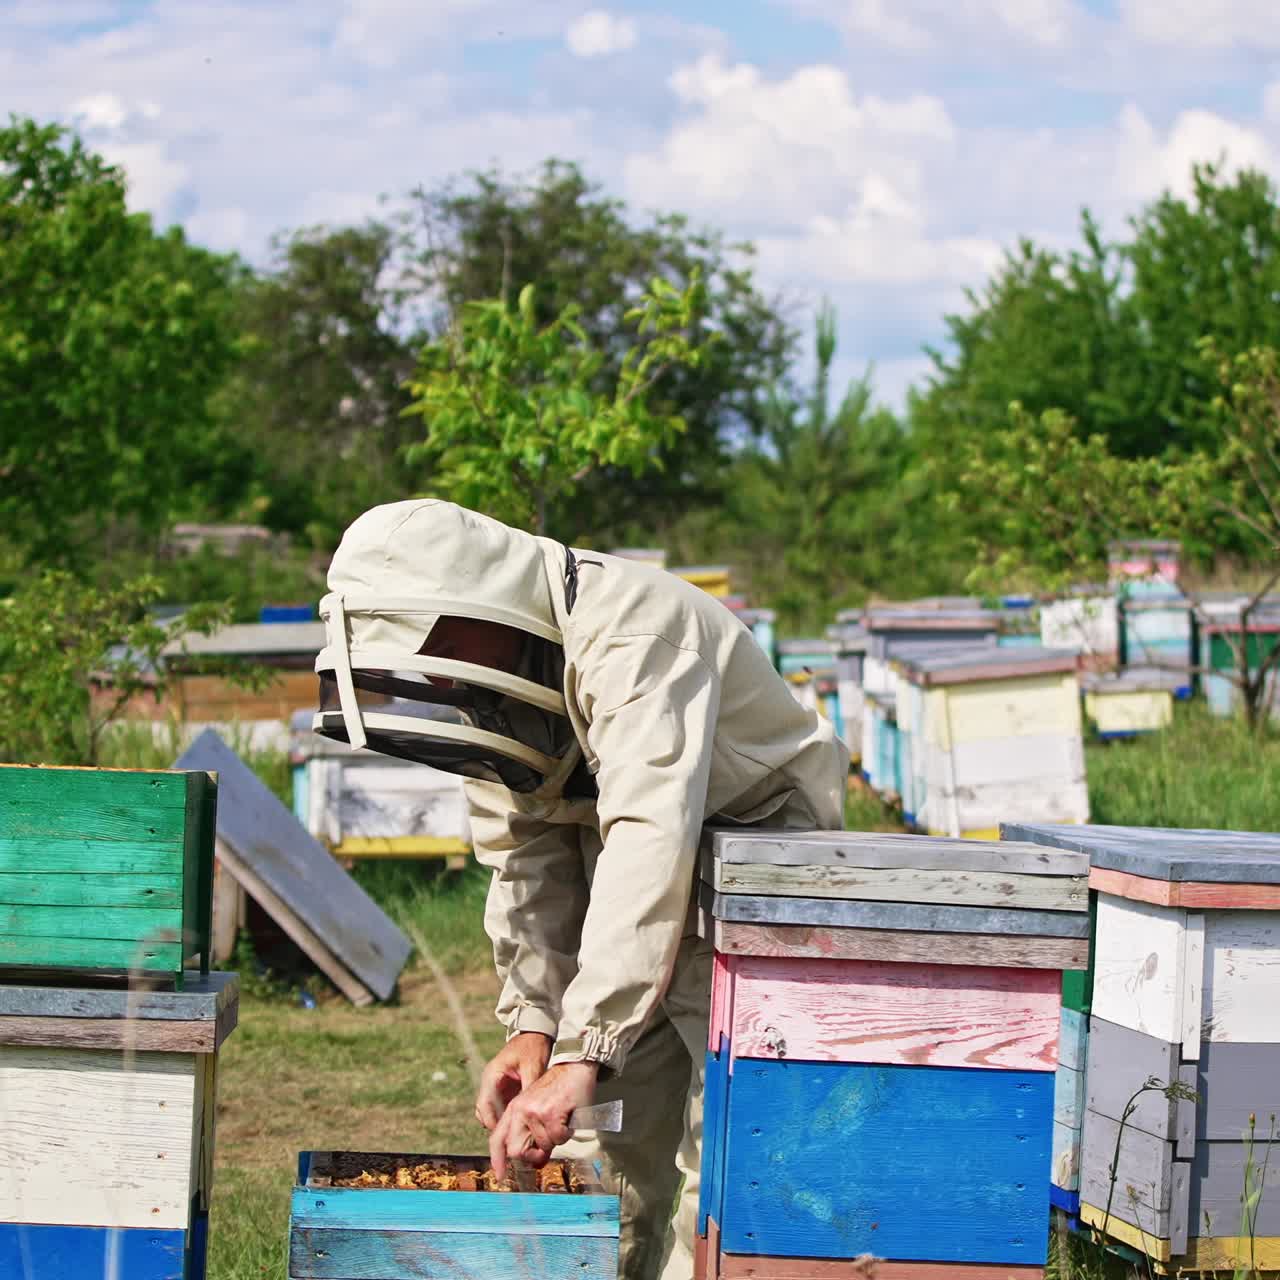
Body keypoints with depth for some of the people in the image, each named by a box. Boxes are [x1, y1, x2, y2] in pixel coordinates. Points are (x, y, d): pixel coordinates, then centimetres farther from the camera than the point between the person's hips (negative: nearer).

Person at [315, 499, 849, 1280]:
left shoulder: (634, 630, -32)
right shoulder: (496, 663, -5)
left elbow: (651, 841, -42)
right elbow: (525, 851, 3)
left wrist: (581, 1056, -46)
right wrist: (533, 1018, -8)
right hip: (625, 905, 8)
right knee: (602, 1159, 5)